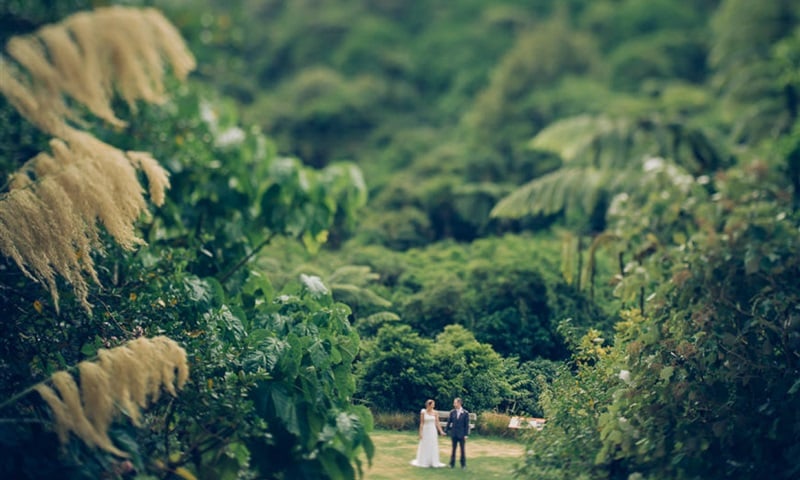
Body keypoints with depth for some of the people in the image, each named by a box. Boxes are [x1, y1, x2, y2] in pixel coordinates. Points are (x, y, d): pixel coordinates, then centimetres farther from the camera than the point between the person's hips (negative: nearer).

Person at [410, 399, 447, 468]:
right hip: (425, 430, -2)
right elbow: (421, 423, -4)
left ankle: (433, 462, 9)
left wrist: (441, 431, -6)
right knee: (425, 447, 4)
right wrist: (420, 433, -7)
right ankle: (423, 462, 15)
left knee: (433, 447, 3)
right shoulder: (423, 412, -5)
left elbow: (437, 423, 3)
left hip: (433, 431, 2)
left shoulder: (435, 413, 1)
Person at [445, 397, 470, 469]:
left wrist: (466, 434, -8)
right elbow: (449, 422, 10)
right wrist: (448, 430, 8)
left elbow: (467, 424, -5)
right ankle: (452, 464, 15)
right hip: (454, 434, 2)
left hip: (462, 434, -2)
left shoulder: (465, 413, -6)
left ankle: (463, 464, 14)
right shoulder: (452, 412, 1)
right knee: (453, 449, 8)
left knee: (463, 449, 5)